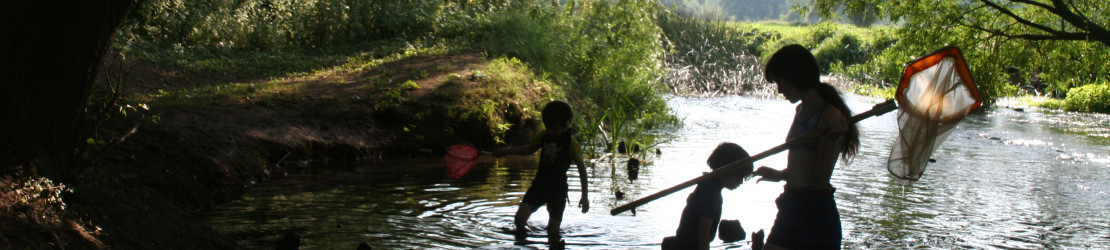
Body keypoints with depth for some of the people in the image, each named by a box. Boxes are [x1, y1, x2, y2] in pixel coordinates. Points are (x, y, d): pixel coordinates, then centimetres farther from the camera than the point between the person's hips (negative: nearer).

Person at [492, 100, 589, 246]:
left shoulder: (570, 142, -11)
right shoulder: (544, 136, 3)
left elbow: (582, 169, -7)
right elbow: (530, 149, 22)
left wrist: (585, 196, -9)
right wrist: (506, 151, 16)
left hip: (558, 189, -4)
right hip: (539, 184, 4)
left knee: (553, 230, -4)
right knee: (519, 219, -10)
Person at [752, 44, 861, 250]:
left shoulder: (830, 115, -13)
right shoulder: (801, 111, 13)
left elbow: (820, 180, -18)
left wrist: (833, 139, -29)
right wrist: (780, 175, 35)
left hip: (816, 214, -9)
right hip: (789, 211, 9)